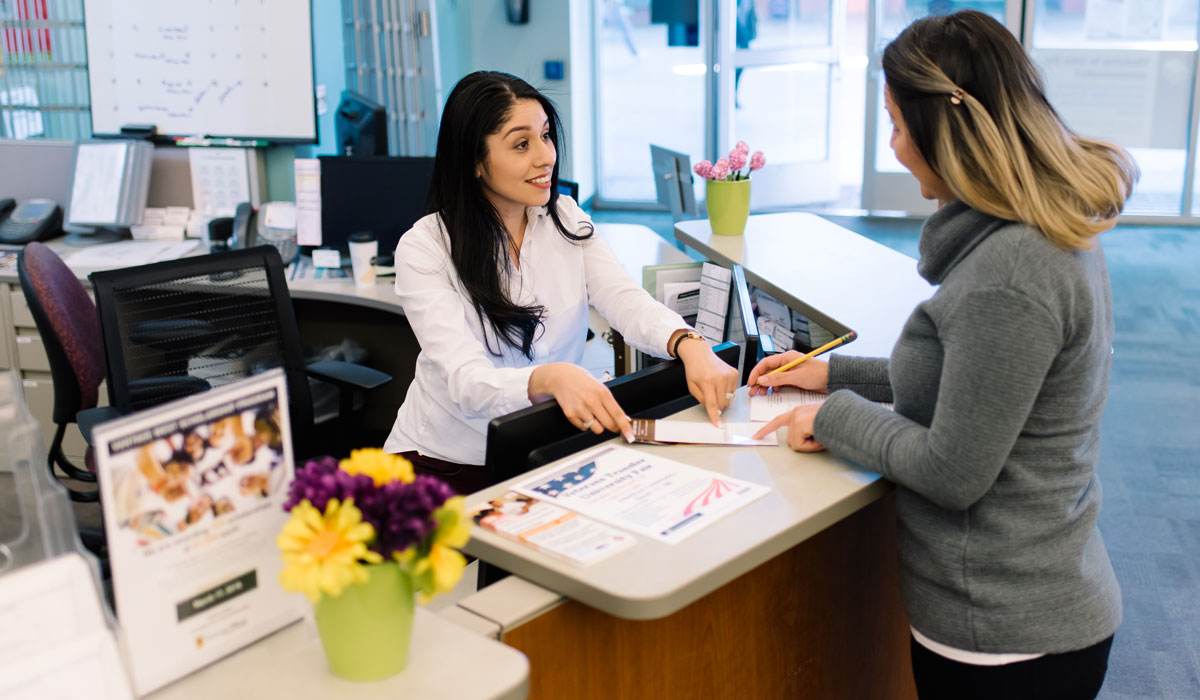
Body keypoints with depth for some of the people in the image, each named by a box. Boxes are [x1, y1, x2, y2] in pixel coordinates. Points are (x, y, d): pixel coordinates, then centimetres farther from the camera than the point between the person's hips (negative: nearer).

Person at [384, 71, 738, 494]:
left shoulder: (566, 220, 4)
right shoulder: (425, 248, -12)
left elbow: (625, 300, -10)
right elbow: (467, 380, -24)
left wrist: (689, 345, -32)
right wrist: (551, 378, -45)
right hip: (447, 464, -4)